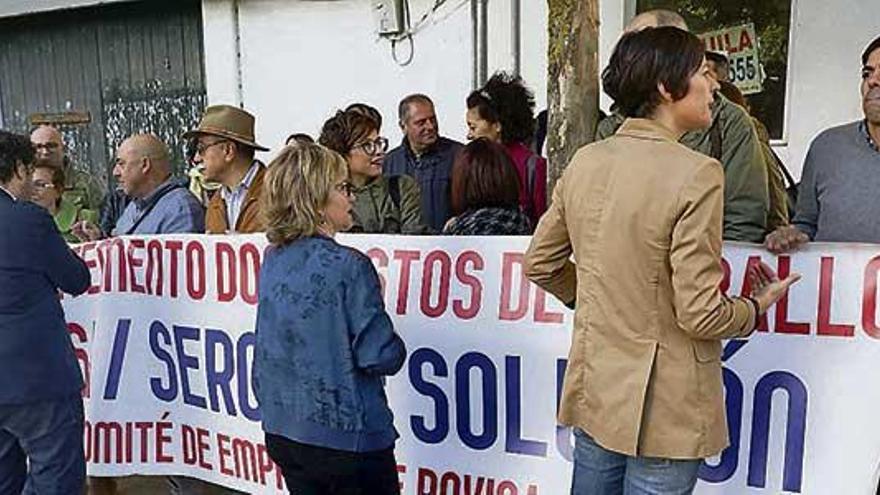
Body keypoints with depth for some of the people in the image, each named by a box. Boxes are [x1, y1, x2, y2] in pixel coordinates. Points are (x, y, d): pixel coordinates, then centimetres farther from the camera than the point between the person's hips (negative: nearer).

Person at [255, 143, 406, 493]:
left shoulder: (272, 261, 0)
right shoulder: (348, 266, -21)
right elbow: (382, 357, -19)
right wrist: (395, 347, -1)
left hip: (281, 431, 7)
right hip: (347, 438, -7)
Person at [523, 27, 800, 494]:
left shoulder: (584, 161, -2)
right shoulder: (696, 173, -20)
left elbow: (539, 263, 6)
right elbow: (700, 314, -19)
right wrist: (757, 305, 2)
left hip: (594, 388, 6)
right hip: (664, 407, -5)